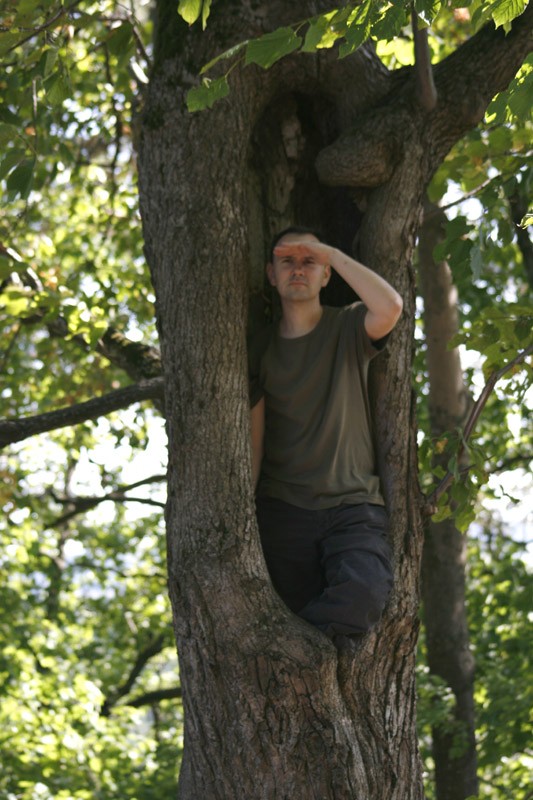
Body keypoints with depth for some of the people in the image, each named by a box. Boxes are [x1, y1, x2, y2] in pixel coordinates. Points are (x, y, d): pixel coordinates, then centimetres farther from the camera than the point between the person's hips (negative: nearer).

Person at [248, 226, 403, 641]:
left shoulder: (348, 328, 6)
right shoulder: (261, 348, 12)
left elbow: (390, 307, -19)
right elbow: (253, 440, 8)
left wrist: (332, 254, -12)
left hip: (354, 505, -2)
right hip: (284, 509, 2)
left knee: (364, 595, -27)